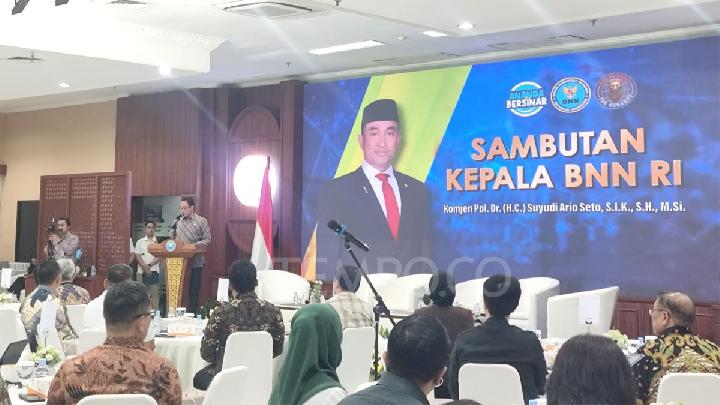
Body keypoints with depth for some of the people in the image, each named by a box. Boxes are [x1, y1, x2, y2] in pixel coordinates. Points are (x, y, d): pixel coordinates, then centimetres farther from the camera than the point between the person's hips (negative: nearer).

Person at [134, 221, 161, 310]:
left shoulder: (158, 242, 6)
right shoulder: (140, 242, 11)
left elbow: (159, 257, -2)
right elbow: (137, 255, 3)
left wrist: (149, 265, -13)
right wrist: (144, 266, -10)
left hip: (154, 271, -1)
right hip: (142, 272, 1)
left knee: (155, 294, -4)